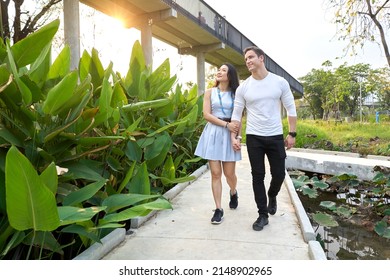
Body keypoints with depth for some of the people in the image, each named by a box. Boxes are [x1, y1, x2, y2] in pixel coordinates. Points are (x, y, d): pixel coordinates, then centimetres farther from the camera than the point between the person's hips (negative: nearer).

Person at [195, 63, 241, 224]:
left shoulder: (236, 93, 6)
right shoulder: (210, 92, 7)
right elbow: (206, 115, -3)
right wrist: (226, 124, -13)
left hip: (229, 135, 0)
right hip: (213, 133, 0)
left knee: (229, 173, 2)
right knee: (215, 173, -2)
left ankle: (233, 193, 36)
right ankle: (218, 209, 6)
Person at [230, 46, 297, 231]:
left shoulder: (280, 82, -1)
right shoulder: (243, 87, 0)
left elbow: (291, 109, 3)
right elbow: (236, 114, 4)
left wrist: (292, 134, -1)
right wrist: (233, 136, -4)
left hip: (276, 137, 0)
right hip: (253, 138, 0)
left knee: (279, 174, 6)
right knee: (258, 176, 3)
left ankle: (272, 196, 40)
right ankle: (263, 215, 16)